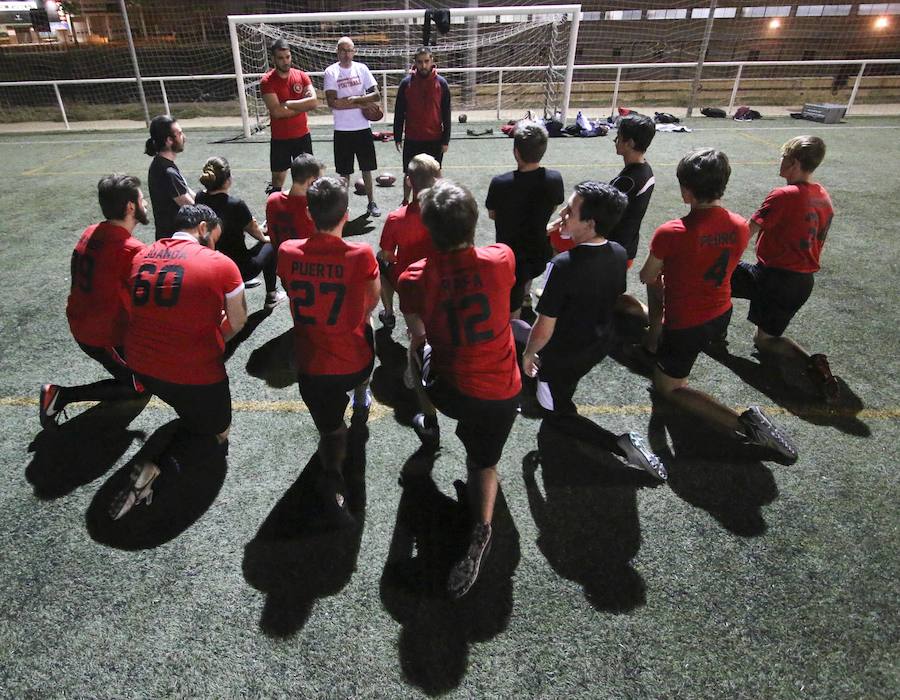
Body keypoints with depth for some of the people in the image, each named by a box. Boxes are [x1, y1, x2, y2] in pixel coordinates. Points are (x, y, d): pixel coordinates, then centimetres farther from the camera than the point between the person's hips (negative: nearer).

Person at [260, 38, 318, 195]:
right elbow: (277, 111, -21)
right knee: (278, 179, 6)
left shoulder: (301, 76, 0)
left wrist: (288, 103, -17)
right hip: (280, 139, -3)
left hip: (302, 135, 3)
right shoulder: (267, 81, -10)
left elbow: (314, 102, -13)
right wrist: (303, 105, -13)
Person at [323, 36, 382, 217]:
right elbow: (332, 102, -14)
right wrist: (362, 104, -14)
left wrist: (355, 98, -16)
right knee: (344, 172, 6)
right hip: (342, 129, -2)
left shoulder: (362, 68, 3)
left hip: (363, 128, 2)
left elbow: (376, 95, -3)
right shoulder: (331, 72, -4)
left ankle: (371, 202, 22)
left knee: (367, 168, 11)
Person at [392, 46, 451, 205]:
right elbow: (399, 112, 3)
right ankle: (405, 202, 28)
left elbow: (446, 114, 0)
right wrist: (397, 137, 1)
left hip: (435, 140, 0)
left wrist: (446, 140, -3)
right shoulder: (406, 83, -2)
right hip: (412, 139, 0)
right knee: (409, 174, 10)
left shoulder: (441, 83, -2)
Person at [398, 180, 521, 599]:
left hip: (449, 391, 0)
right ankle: (481, 528, -1)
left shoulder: (414, 278, -15)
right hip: (504, 395, 1)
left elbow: (417, 335, -1)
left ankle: (429, 425, 48)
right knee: (484, 463, 24)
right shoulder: (501, 259, -13)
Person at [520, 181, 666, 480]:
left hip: (563, 355, -7)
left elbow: (544, 329, -27)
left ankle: (619, 444, 0)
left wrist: (528, 353, -7)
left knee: (558, 415, 14)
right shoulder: (620, 254, -12)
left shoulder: (563, 265, -34)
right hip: (599, 346, 7)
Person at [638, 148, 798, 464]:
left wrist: (664, 267, 11)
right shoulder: (740, 226, -9)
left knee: (668, 386, 9)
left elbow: (647, 278, -11)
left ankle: (742, 423, -8)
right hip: (722, 316, 7)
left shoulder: (671, 233, -28)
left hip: (686, 324, -7)